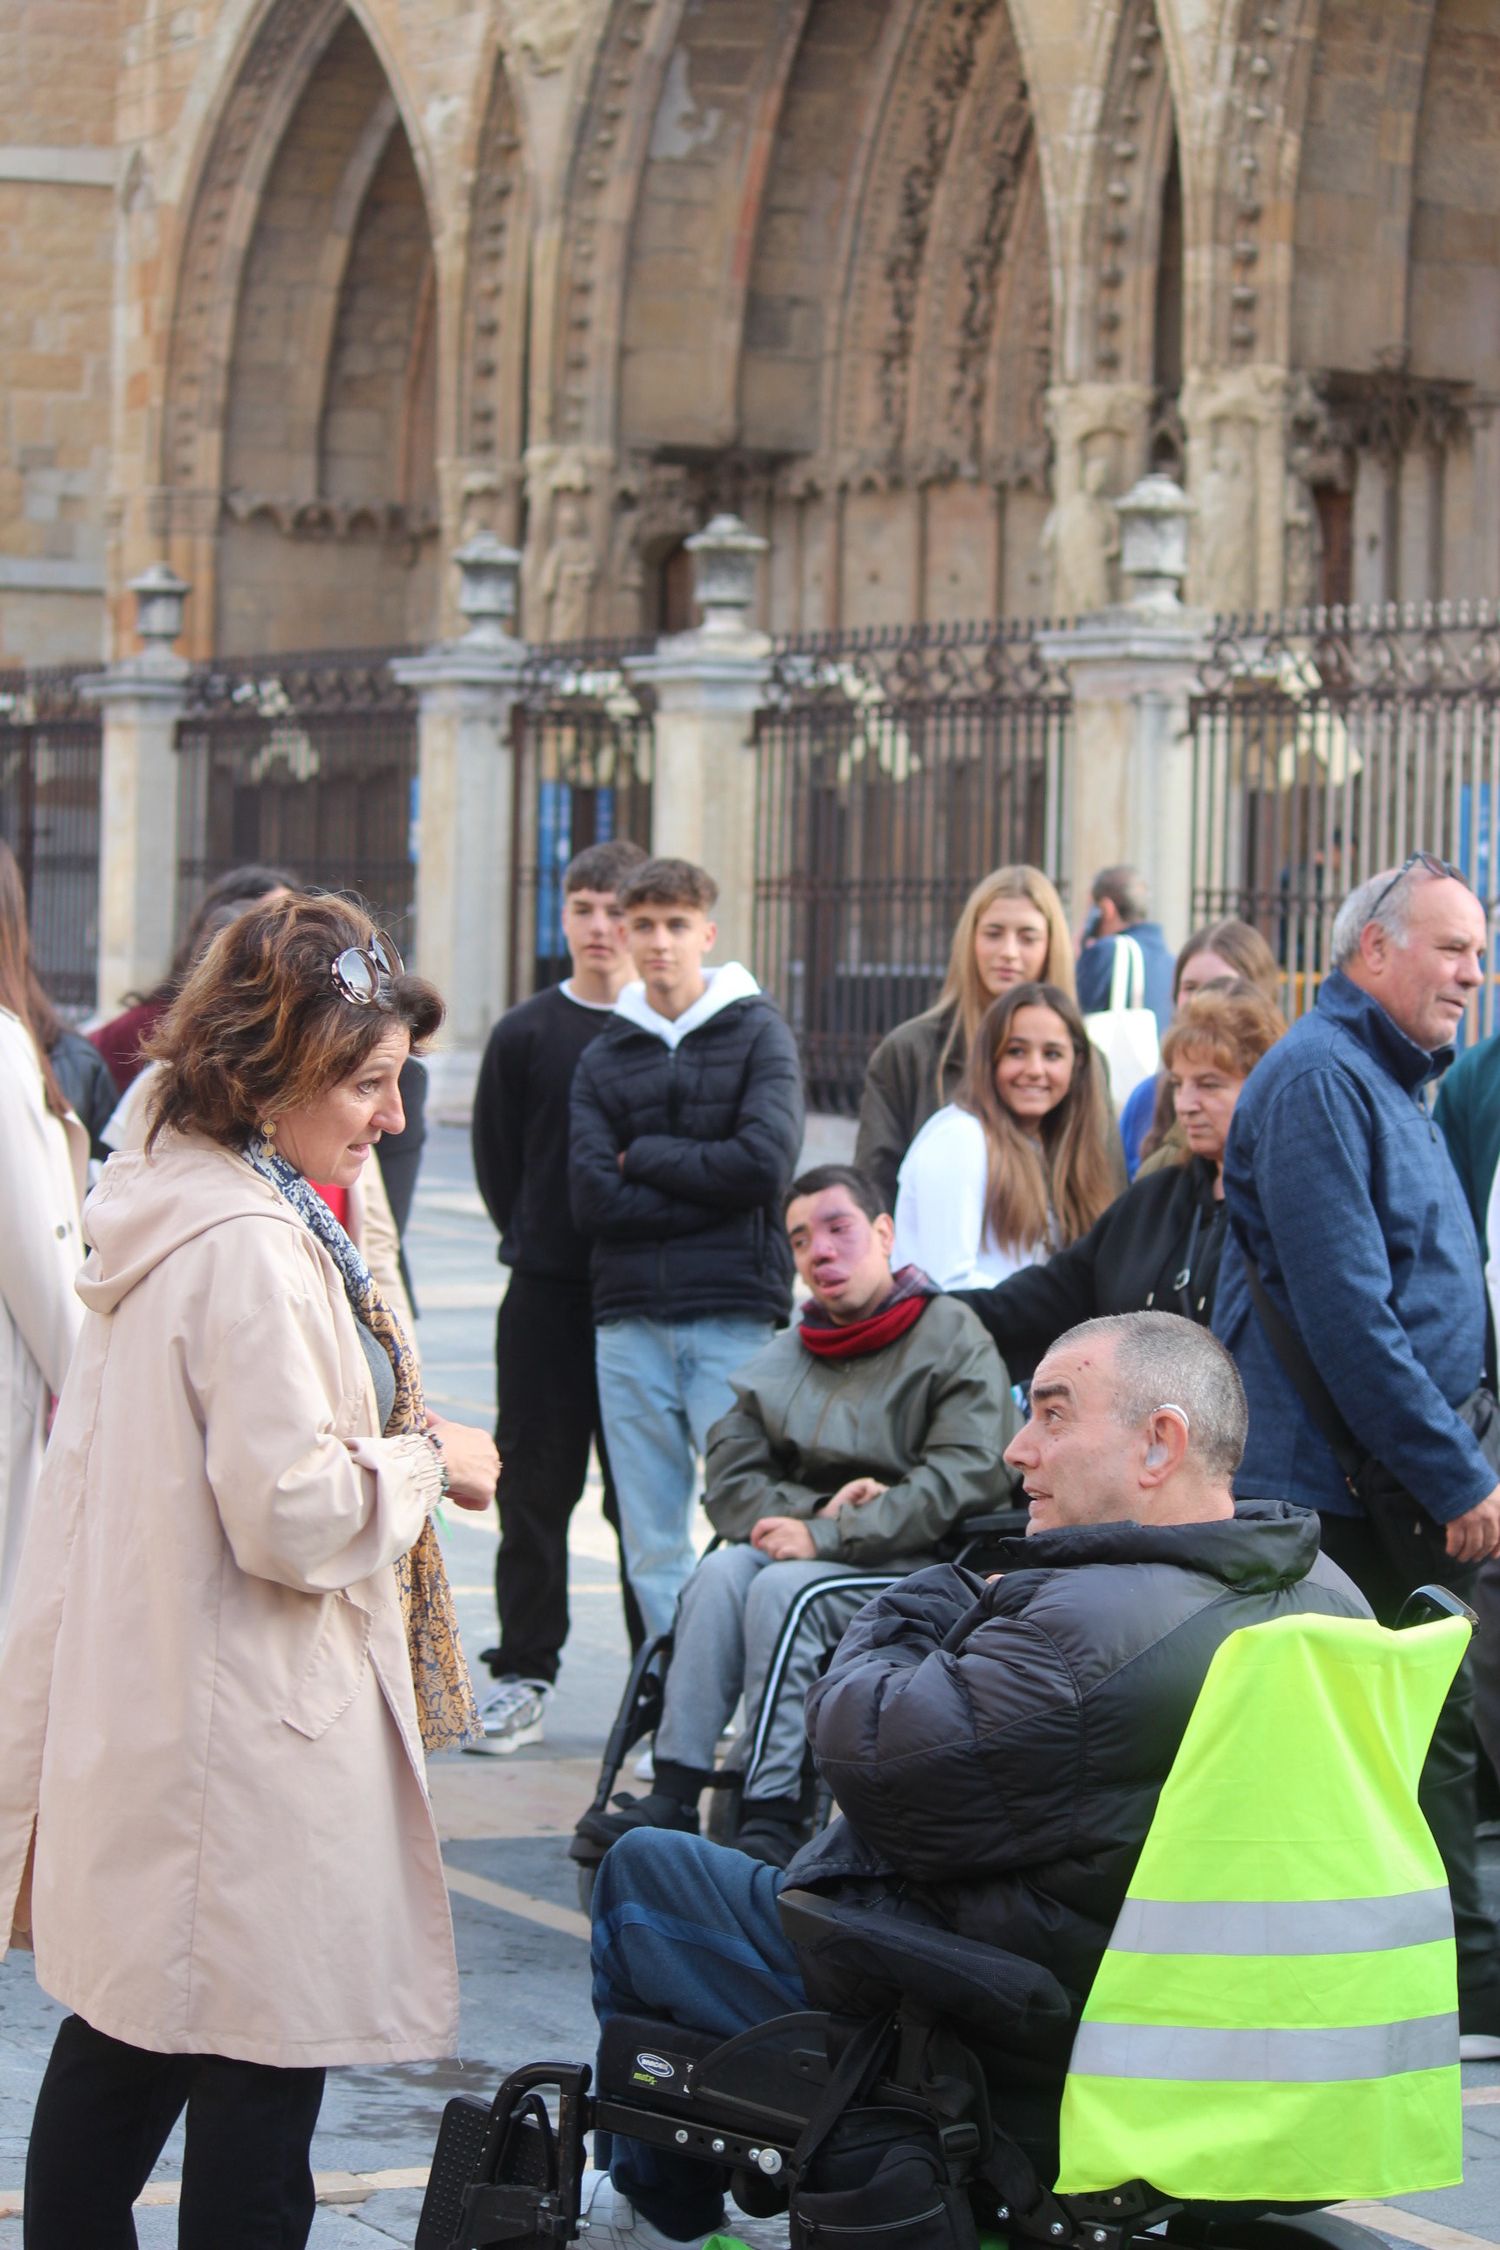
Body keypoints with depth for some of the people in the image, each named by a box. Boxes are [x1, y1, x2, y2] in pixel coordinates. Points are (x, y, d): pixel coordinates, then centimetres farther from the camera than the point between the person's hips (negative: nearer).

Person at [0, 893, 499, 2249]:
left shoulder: (166, 1214, 11)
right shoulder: (253, 1250, -20)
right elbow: (292, 1512, -24)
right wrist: (430, 1460, -9)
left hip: (138, 1720, 10)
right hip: (245, 1744, -10)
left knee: (120, 2051, 19)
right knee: (259, 2079, -2)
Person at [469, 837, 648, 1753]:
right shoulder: (526, 1034, 5)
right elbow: (498, 1161, 10)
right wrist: (538, 1240, 6)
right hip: (546, 1296, 1)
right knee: (535, 1483, 4)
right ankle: (524, 1673, 11)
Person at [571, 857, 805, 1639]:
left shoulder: (758, 1033, 5)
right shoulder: (602, 1058, 12)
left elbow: (764, 1162, -11)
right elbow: (592, 1200, -1)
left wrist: (644, 1157, -2)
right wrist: (707, 1192, -8)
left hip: (734, 1316, -3)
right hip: (631, 1318, 3)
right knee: (652, 1551, 4)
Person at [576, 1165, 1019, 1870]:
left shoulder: (954, 1339, -2)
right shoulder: (781, 1361, 15)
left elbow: (963, 1481, -15)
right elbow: (729, 1481, 8)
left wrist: (824, 1537, -19)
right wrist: (815, 1509, -13)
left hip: (916, 1570, -5)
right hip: (809, 1547, 5)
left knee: (784, 1588, -31)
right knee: (722, 1572, -25)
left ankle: (772, 1814, -33)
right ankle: (673, 1795, -31)